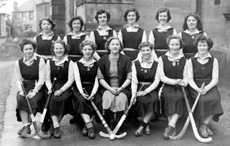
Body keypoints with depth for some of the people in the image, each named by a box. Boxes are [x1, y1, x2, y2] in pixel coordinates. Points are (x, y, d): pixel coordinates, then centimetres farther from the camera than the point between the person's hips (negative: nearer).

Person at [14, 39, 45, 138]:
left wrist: (34, 91, -18)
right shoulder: (19, 63, 7)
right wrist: (21, 90, -13)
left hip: (37, 88, -3)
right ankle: (26, 126, -23)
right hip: (24, 87, 3)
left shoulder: (40, 61, -4)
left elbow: (41, 79, -9)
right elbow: (18, 79, 5)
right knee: (20, 99, -26)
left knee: (33, 100, -29)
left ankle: (26, 126, -15)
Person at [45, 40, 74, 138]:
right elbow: (47, 79, 8)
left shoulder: (70, 63, 4)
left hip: (65, 87, -1)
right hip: (53, 87, 2)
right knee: (52, 99, -29)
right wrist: (50, 88, -13)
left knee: (63, 99, -31)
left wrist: (61, 90, -16)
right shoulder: (49, 62, 12)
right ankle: (56, 126, -27)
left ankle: (55, 124, -13)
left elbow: (70, 80, -3)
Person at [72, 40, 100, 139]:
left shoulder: (97, 64, 10)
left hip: (93, 89, 1)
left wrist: (93, 93, -18)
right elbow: (77, 80, -3)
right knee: (81, 101, -32)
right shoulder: (77, 64, 9)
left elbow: (97, 81, 0)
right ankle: (90, 126, -34)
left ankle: (87, 125, -19)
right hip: (80, 89, -1)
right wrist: (82, 92, -22)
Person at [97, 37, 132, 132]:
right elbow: (100, 78, 2)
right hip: (107, 88, 1)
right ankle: (110, 124, -15)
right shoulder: (103, 60, 8)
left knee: (121, 99, -31)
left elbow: (129, 78, 2)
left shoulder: (126, 60, 6)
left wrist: (121, 88, -13)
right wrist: (110, 88, -11)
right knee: (108, 98, -31)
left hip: (122, 88, 0)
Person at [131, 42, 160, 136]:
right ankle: (146, 125, -12)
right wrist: (133, 94, -19)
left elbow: (156, 81, -3)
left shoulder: (156, 64, 6)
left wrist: (146, 91, -18)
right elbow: (134, 81, -1)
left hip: (151, 89, 0)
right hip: (139, 88, 0)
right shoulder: (135, 64, 7)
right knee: (141, 100, -32)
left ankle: (142, 125, -21)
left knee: (154, 99, -33)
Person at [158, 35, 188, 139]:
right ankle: (173, 128, -30)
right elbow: (162, 77, -1)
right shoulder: (162, 59, 8)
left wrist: (184, 82, -16)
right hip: (167, 87, -1)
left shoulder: (184, 60, 14)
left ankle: (170, 126, -32)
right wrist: (174, 81, -16)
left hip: (180, 88, 2)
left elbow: (185, 77, 8)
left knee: (179, 96, -31)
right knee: (170, 96, -32)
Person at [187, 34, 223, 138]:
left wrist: (206, 88, -18)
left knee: (214, 99, -30)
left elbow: (215, 79, 1)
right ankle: (206, 125, -12)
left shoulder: (214, 61, 9)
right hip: (195, 87, -1)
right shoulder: (191, 61, 8)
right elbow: (190, 79, 2)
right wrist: (197, 88, -18)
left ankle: (204, 125, -16)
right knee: (203, 100, -31)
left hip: (210, 86, 1)